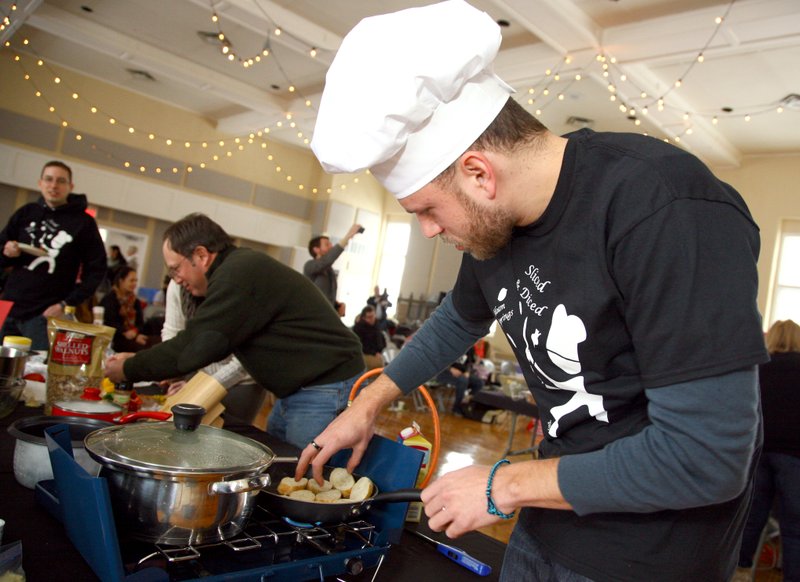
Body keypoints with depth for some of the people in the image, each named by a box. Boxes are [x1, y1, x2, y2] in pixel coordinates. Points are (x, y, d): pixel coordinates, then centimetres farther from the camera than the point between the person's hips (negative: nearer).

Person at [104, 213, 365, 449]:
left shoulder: (240, 273, -19)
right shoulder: (240, 269, 14)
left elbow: (195, 345, -18)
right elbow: (207, 343, 18)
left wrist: (128, 369, -3)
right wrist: (136, 359, 15)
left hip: (326, 390, -10)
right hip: (298, 390, 10)